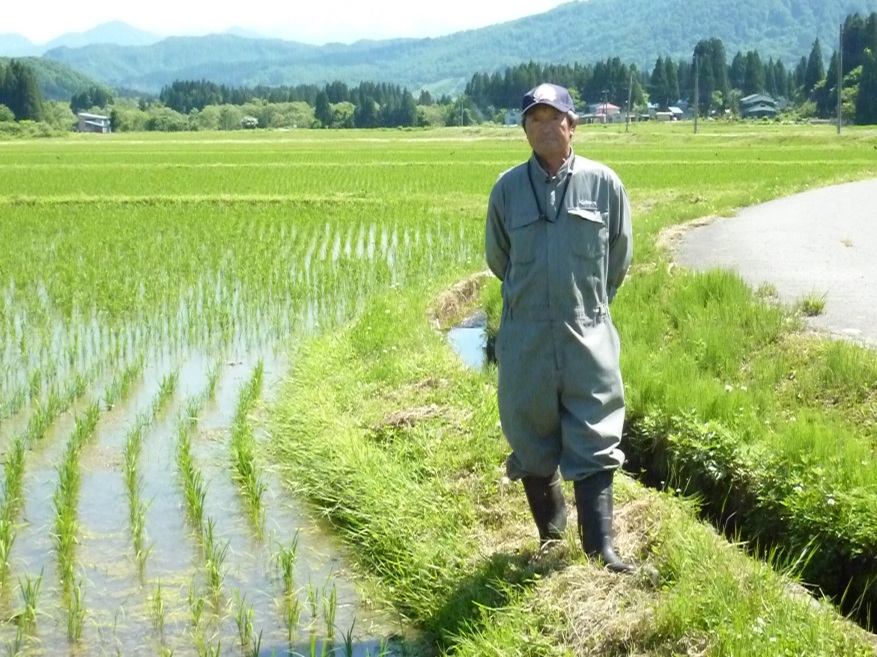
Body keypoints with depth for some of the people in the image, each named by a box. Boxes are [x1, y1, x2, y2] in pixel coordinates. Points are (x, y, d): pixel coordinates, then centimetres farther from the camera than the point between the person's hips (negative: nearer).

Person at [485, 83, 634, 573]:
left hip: (588, 334, -1)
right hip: (525, 336, 1)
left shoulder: (604, 183, -1)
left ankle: (601, 548, 2)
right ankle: (551, 536, 28)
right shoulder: (508, 188, 2)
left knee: (594, 443, -1)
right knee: (532, 440, 10)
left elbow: (620, 257, 12)